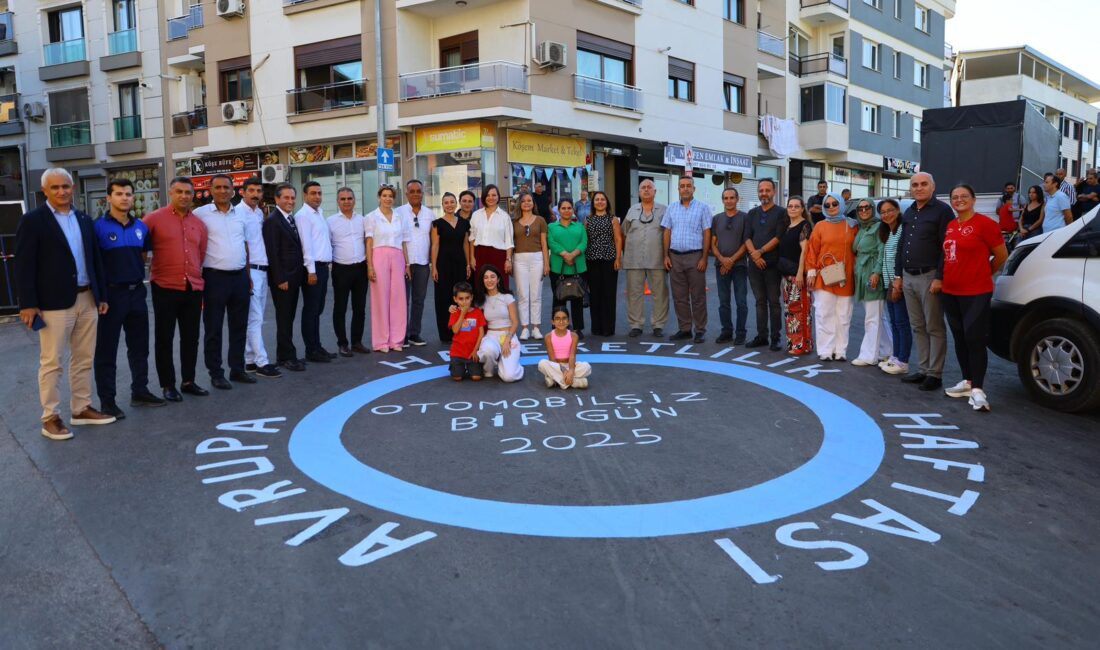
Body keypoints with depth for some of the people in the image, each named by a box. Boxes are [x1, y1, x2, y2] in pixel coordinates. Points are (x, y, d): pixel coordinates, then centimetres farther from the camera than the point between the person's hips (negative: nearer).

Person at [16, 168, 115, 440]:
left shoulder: (84, 219, 13)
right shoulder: (32, 220, -4)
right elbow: (24, 265, -8)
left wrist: (102, 295, 11)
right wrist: (28, 304, -13)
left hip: (87, 299, 6)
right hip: (55, 302, -6)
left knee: (84, 359, 12)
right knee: (52, 362, 0)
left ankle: (82, 409, 23)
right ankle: (50, 417, 8)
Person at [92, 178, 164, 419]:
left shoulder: (141, 227, 8)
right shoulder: (98, 226, -9)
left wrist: (137, 276, 15)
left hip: (137, 291, 6)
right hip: (111, 293, -6)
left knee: (139, 346, 13)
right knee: (106, 350, 2)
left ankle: (139, 391, 26)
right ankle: (107, 400, 9)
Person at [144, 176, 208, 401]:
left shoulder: (199, 223, 11)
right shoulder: (154, 218, -4)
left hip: (194, 288, 4)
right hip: (165, 288, -4)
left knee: (191, 337, 11)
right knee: (164, 338, 4)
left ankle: (188, 381, 23)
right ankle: (168, 385, 14)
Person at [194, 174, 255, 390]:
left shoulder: (240, 215, 11)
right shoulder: (200, 214, -4)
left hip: (240, 277, 5)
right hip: (215, 277, -5)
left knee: (239, 326, 11)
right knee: (213, 328, 3)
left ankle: (237, 369, 23)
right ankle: (216, 373, 13)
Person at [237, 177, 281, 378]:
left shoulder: (259, 213, 15)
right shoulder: (238, 212, -10)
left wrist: (265, 268, 14)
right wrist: (246, 274, -16)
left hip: (262, 270, 8)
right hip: (248, 270, -8)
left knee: (256, 318, 11)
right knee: (255, 318, -6)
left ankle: (250, 360, 17)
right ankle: (262, 362, -2)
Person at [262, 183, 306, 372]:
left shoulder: (292, 219, 14)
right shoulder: (272, 221, -10)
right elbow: (272, 253, -14)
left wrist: (299, 275, 10)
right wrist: (280, 279, -16)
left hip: (294, 277, 7)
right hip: (282, 278, -7)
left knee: (288, 318, 11)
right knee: (284, 319, -1)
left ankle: (285, 355, 17)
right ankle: (287, 357, 5)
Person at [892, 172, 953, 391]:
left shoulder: (942, 210, -7)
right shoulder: (908, 213, 16)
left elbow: (947, 247, -13)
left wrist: (939, 278, -18)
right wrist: (898, 274, 15)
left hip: (929, 277, -7)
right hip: (908, 277, 7)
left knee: (934, 328, -2)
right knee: (917, 327, 11)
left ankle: (935, 374, 3)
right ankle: (922, 370, 17)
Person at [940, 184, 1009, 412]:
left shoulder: (985, 224, -9)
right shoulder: (950, 226, 10)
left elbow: (1002, 255, -2)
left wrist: (984, 273, 8)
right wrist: (946, 278, 11)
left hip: (976, 293, -7)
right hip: (950, 292, 7)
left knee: (975, 340, -8)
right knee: (959, 339, 14)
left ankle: (977, 389, -5)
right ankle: (967, 381, 26)